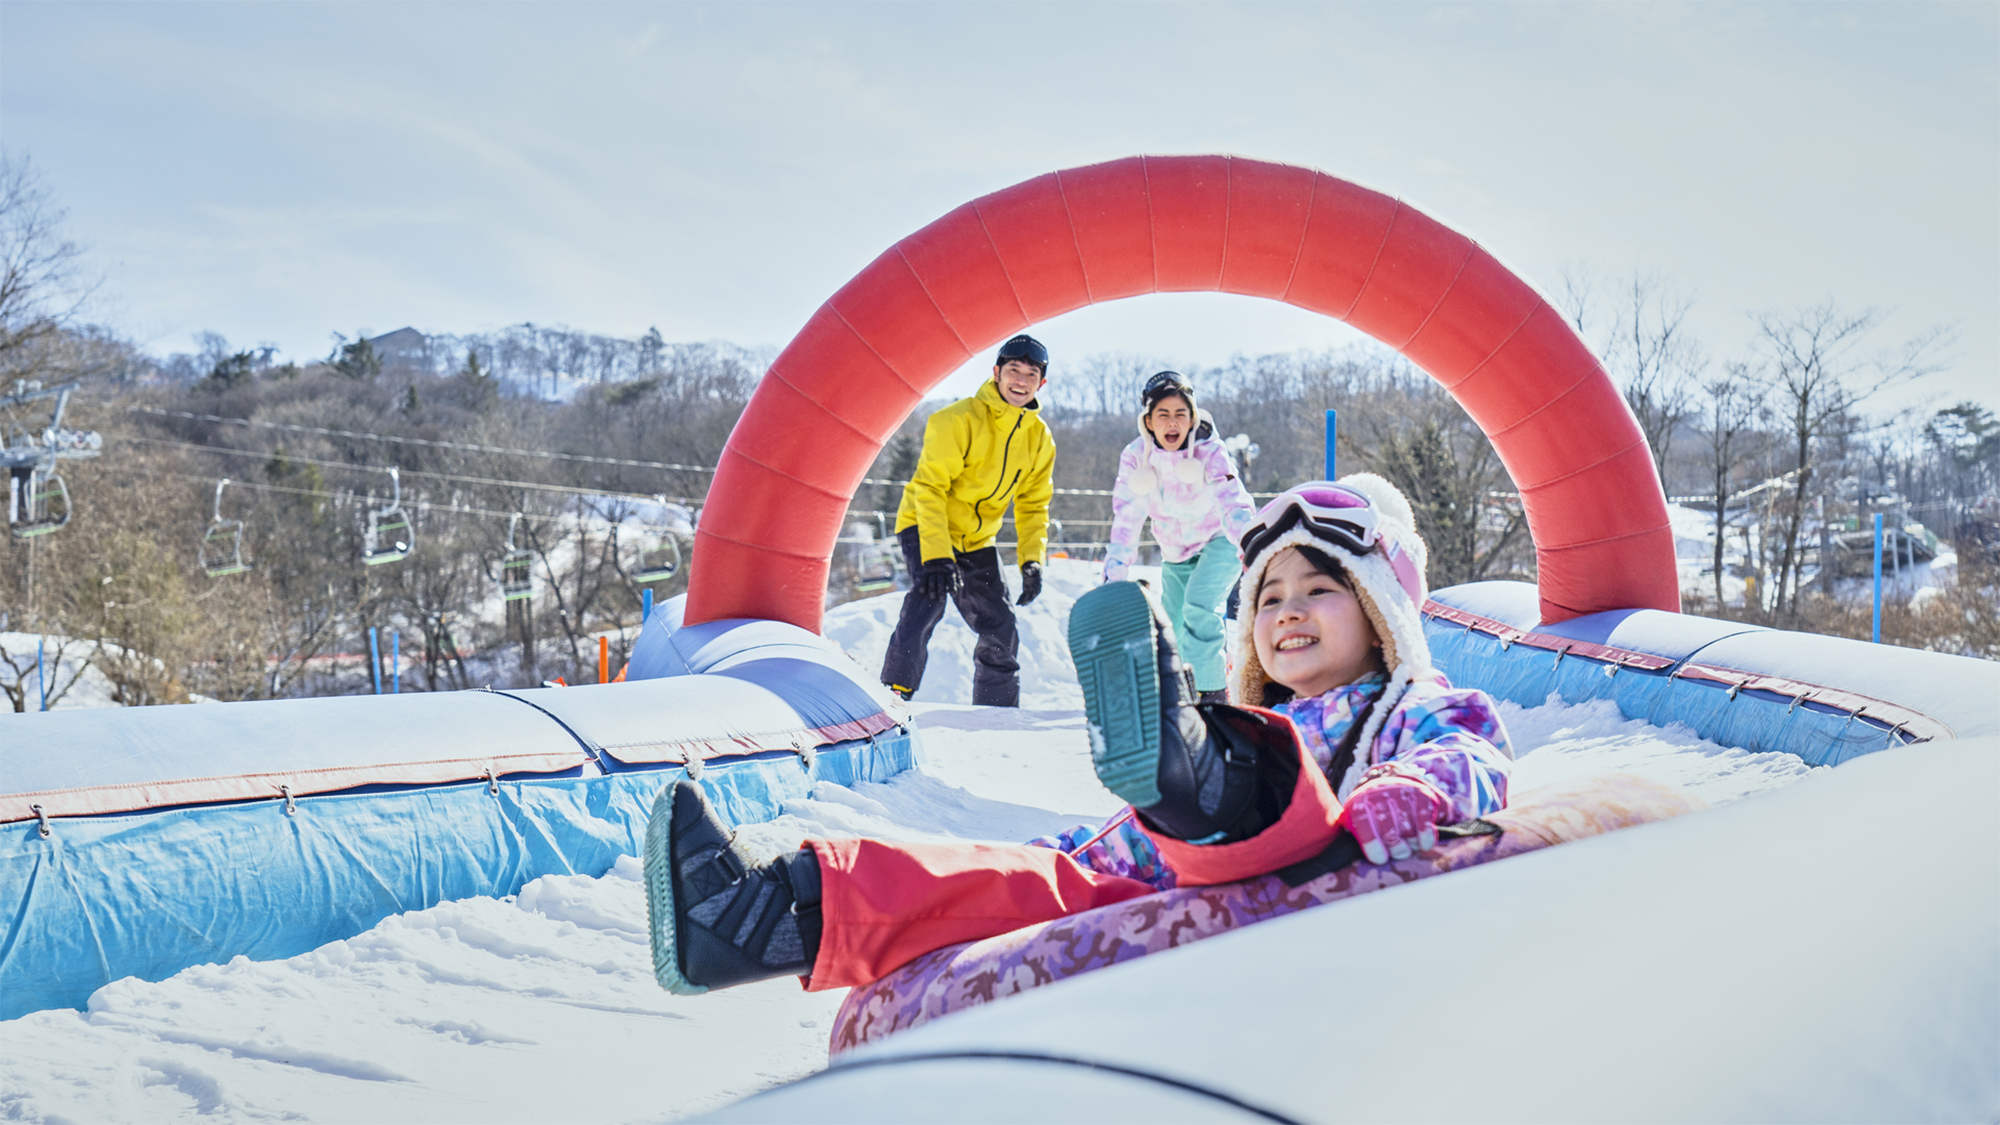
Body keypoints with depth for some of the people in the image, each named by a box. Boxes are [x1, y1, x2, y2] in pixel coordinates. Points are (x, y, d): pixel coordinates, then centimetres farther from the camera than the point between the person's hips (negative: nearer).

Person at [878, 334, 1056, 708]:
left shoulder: (1039, 438, -1)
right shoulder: (959, 420, -21)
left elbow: (1033, 505, 8)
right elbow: (929, 488, -23)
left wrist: (1031, 560, -5)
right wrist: (936, 557, -31)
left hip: (977, 540, 6)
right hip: (926, 526, -6)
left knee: (1001, 630, 6)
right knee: (929, 599, -31)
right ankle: (893, 695, -27)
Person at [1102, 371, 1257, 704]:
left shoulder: (1209, 451, -27)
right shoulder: (1135, 457, -16)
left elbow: (1234, 504, -39)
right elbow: (1127, 518, -12)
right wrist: (1114, 574, -19)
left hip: (1219, 540, -5)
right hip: (1176, 550, 5)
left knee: (1199, 606, -26)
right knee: (1172, 624, 8)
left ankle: (1212, 691, -16)